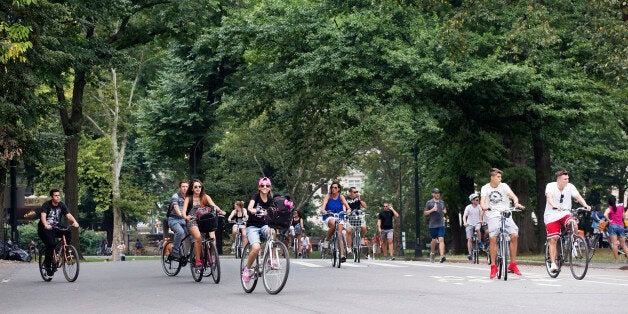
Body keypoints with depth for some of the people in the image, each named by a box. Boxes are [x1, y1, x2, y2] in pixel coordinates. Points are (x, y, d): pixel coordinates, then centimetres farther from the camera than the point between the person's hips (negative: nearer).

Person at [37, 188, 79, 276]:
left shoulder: (62, 205, 1)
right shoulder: (46, 205, -12)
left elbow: (68, 215, -11)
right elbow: (43, 216, -29)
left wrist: (74, 222, -33)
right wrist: (46, 225, -50)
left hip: (56, 228, 5)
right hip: (44, 229, -5)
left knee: (68, 232, -23)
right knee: (51, 244, -29)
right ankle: (47, 264, -13)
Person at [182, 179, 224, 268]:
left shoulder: (205, 197, 13)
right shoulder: (189, 198, 9)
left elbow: (213, 205, -4)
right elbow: (184, 209, -5)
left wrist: (220, 211, -25)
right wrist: (185, 216, -29)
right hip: (192, 221, -2)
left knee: (212, 237, -25)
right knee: (198, 237, -32)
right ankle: (197, 260, -24)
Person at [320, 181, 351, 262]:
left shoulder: (341, 197, 1)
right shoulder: (328, 196, -1)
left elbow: (346, 204, -13)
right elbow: (324, 203, -18)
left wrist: (348, 209, -36)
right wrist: (323, 210, -40)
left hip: (339, 216, 1)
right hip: (329, 216, -1)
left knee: (339, 234, -15)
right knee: (333, 223, -37)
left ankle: (342, 255, -19)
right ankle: (327, 240, -13)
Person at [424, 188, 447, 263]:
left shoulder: (442, 202, 13)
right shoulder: (429, 203, 0)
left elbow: (444, 209, 30)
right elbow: (425, 213, 0)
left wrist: (444, 211, 7)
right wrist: (432, 210, -15)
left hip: (441, 224, 2)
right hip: (433, 225, -2)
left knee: (441, 240, -11)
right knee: (434, 240, 8)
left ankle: (442, 256, -21)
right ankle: (432, 253, 33)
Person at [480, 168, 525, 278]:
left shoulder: (504, 186, 5)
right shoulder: (485, 188, 4)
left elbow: (513, 195, -8)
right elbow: (482, 200, -11)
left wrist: (516, 203, -30)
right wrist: (483, 206, -35)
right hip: (493, 215, -1)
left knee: (514, 235, -15)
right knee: (493, 239, -17)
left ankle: (513, 264, -4)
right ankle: (493, 266, -7)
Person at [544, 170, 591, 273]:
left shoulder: (570, 187, -4)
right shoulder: (550, 186, -11)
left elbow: (578, 196, -15)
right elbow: (549, 197, -28)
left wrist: (585, 205, -35)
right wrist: (554, 206, -49)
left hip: (565, 213, 2)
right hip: (552, 215, -2)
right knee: (553, 240, -8)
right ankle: (553, 263, -3)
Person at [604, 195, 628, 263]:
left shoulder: (609, 208, -2)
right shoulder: (621, 207, 8)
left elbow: (605, 214, -21)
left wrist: (609, 220, -8)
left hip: (613, 225, -3)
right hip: (621, 226, 3)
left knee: (614, 244, -4)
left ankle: (617, 260, -7)